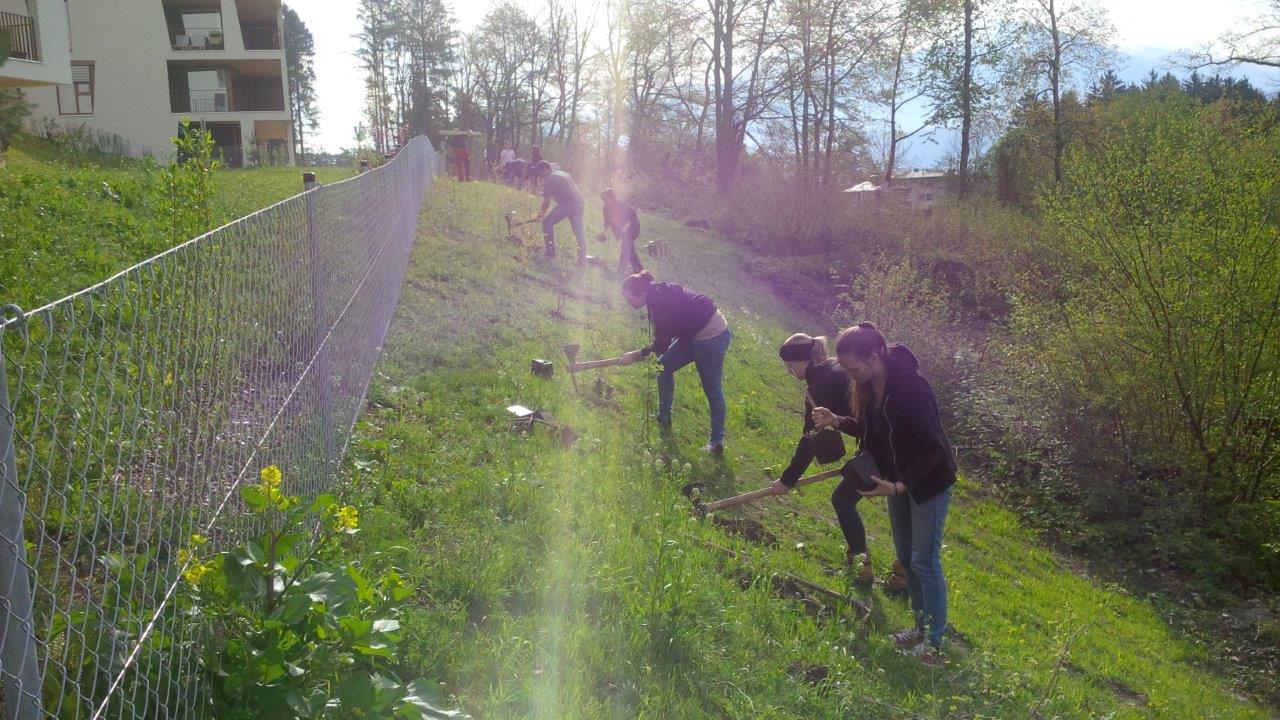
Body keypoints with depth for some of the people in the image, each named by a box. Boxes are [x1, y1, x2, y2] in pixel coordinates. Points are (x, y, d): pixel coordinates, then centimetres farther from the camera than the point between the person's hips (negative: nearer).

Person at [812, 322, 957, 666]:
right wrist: (837, 421, -10)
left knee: (924, 561, -1)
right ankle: (921, 627, 34)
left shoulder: (910, 387, -32)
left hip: (928, 480, -8)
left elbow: (932, 449, -28)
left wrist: (900, 486, -32)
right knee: (906, 557, 17)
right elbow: (871, 430, 7)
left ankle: (934, 644, 12)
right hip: (899, 479, 8)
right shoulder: (869, 384, -8)